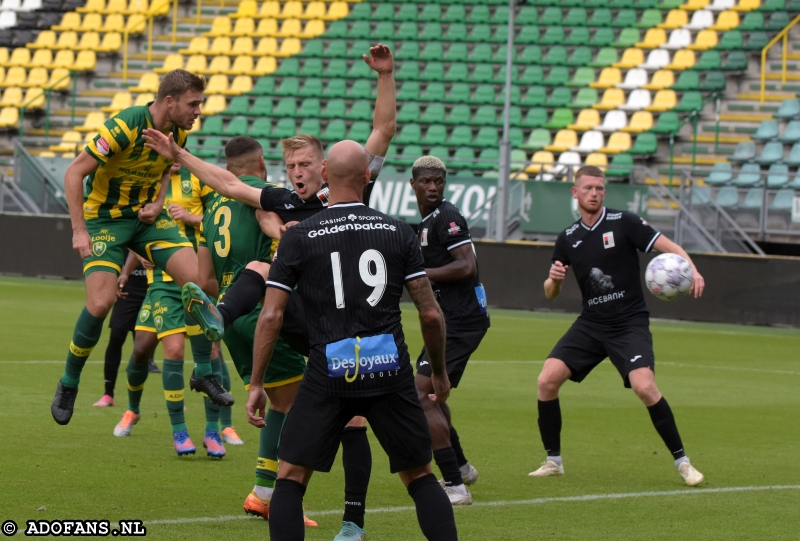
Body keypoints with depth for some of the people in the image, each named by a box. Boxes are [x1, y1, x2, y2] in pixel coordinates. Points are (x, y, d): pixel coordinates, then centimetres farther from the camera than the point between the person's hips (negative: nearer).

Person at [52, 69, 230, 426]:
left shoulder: (179, 132, -4)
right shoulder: (123, 128, -26)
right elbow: (74, 173, -22)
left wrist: (157, 203, -2)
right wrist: (79, 231, -25)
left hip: (147, 217, 6)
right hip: (105, 218, -6)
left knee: (199, 281, -10)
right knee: (101, 303, -19)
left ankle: (204, 372, 3)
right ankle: (68, 383, 3)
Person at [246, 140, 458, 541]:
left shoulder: (299, 237, 0)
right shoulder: (399, 232, 5)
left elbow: (271, 316, -3)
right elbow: (430, 315, 3)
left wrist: (255, 385, 5)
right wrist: (439, 373, 17)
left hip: (328, 375, -2)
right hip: (391, 373, 2)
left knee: (290, 478, 9)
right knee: (420, 477, 13)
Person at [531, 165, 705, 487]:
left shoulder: (623, 223, -6)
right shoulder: (568, 239, 6)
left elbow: (669, 247, -10)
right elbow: (550, 294, 12)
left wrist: (692, 271, -29)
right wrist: (553, 279, -11)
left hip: (630, 324, -4)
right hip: (590, 324, 4)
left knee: (644, 387, -24)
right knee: (547, 380, -11)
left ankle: (682, 462, -9)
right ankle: (553, 461, 6)